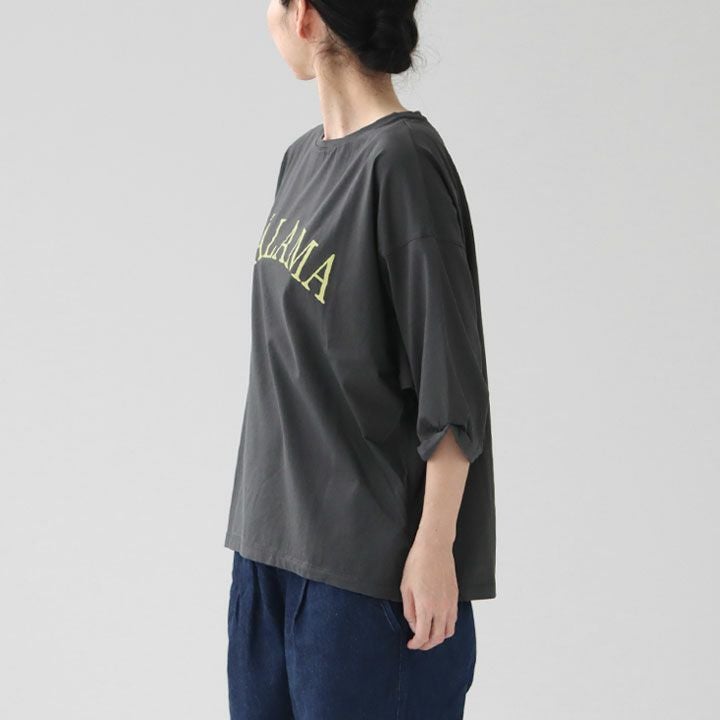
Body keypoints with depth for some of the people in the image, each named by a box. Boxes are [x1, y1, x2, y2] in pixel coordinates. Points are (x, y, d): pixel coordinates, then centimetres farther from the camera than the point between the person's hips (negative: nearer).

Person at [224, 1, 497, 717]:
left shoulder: (403, 162, -16)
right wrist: (263, 521, 16)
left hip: (370, 556, -8)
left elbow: (451, 385, -17)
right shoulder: (302, 157, 9)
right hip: (270, 537, 8)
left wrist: (435, 548, -16)